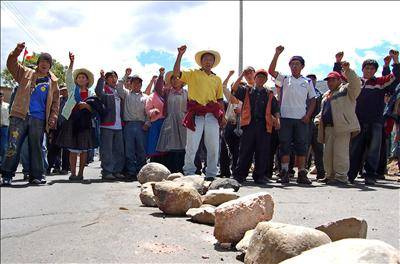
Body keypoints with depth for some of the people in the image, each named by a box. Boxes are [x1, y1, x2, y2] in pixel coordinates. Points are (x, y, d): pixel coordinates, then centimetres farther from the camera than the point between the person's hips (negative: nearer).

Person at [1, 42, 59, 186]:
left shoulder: (53, 82, 15)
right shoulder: (26, 73, 14)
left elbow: (56, 101, 13)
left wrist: (53, 117, 1)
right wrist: (17, 51, -11)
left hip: (39, 119, 1)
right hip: (20, 116, -1)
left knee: (36, 147, 6)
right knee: (14, 145, -6)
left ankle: (37, 175, 13)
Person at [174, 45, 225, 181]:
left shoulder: (217, 79, 19)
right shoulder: (192, 74, 9)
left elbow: (220, 99, 20)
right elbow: (176, 72, -6)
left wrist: (223, 116, 12)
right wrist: (180, 55, -10)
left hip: (212, 115, 3)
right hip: (195, 114, -3)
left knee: (213, 146, 3)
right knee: (191, 146, -3)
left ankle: (211, 173, 13)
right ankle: (189, 172, 9)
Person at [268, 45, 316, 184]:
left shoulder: (307, 82, 12)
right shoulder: (284, 79, 8)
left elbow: (312, 100, 11)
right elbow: (271, 71, -5)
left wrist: (308, 115, -2)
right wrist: (277, 54, -11)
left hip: (301, 119, 1)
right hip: (285, 117, -1)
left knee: (301, 146, 2)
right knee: (284, 145, 0)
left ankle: (302, 174, 6)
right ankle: (284, 173, 5)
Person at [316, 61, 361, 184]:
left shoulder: (346, 90, 5)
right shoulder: (326, 95, 28)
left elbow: (356, 84, -15)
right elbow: (322, 111, 32)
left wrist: (347, 70, -22)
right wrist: (318, 119, 13)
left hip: (342, 127, -8)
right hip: (328, 127, 8)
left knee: (340, 152, -11)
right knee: (328, 153, 9)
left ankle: (341, 176, -6)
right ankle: (330, 175, 18)